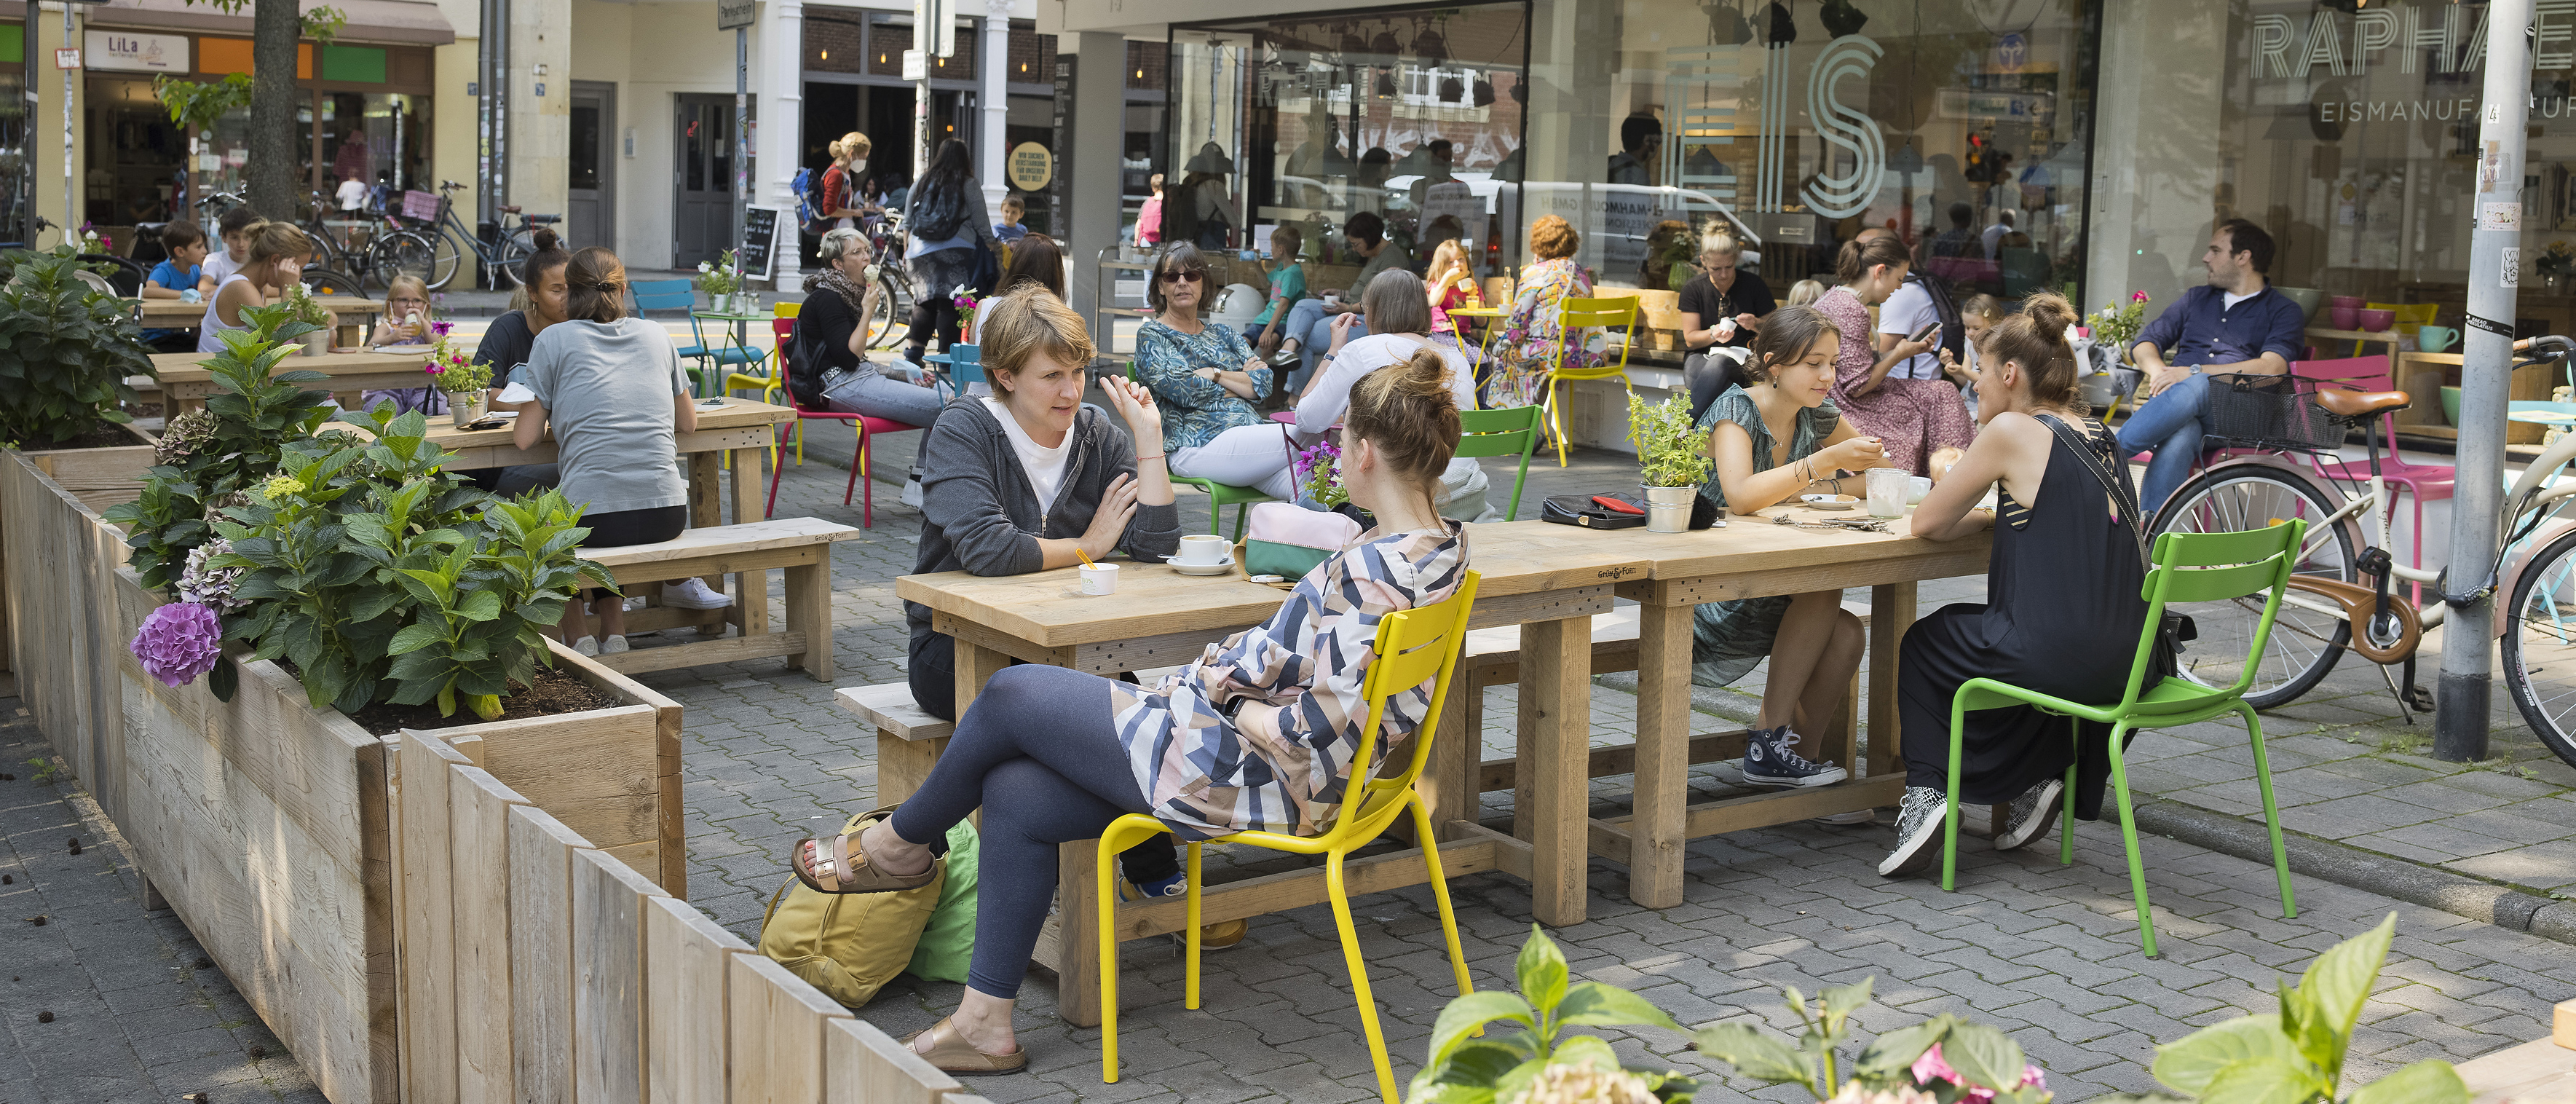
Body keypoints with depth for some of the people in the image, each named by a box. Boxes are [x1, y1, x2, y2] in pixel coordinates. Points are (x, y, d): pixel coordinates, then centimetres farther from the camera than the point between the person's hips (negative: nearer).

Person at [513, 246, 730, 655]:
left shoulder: (554, 339, 2)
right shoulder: (656, 334, 12)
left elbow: (525, 437, 2)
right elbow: (688, 422, 21)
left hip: (591, 521, -4)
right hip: (667, 514, 4)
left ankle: (576, 633, 20)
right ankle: (613, 631, 27)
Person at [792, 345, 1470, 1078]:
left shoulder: (1376, 571, -27)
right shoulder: (1442, 545, 5)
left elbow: (1319, 728, -29)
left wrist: (1234, 709, -11)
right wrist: (1216, 680, 6)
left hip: (1247, 776, -10)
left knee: (1012, 696, 2)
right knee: (1014, 793, 10)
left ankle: (898, 842, 28)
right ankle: (984, 1024, 18)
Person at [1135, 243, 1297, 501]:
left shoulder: (1223, 335, 24)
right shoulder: (1151, 337, 8)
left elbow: (1264, 382, 10)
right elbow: (1180, 390, -8)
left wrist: (1213, 373, -3)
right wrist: (1241, 380, 4)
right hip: (1199, 444, -6)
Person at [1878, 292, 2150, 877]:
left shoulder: (2013, 430, -10)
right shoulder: (2097, 434, 11)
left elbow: (1927, 523, -4)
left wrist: (1981, 516, 13)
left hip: (2056, 656, -7)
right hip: (2124, 659, 7)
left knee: (1923, 644, 21)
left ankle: (1926, 791, 10)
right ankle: (2043, 774, 23)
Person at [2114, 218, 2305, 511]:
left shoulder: (2283, 311, 12)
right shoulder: (2197, 298, 30)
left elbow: (2271, 368, -7)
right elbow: (2145, 342, 24)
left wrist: (2194, 373, -15)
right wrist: (2158, 370, -2)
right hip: (2175, 402, 3)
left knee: (2196, 387, -40)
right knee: (2179, 438, -37)